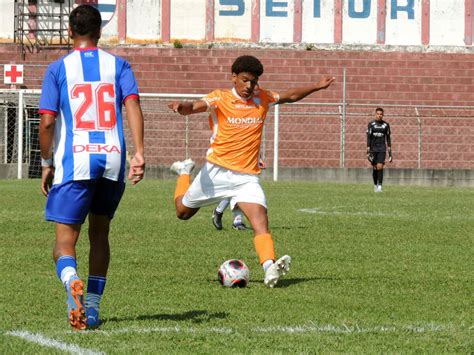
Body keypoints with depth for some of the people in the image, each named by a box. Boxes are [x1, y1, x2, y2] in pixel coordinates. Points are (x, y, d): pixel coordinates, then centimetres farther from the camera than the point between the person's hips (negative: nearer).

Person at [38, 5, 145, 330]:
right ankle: (92, 307, 20)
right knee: (100, 234, 21)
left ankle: (72, 282, -35)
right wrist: (139, 153, -11)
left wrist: (47, 164, 8)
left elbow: (47, 122, -3)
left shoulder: (58, 69, 3)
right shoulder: (118, 65, 9)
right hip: (113, 158, 3)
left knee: (65, 241, -2)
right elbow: (133, 105, -6)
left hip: (74, 160, -3)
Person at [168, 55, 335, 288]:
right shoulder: (221, 98, -7)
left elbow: (290, 96, 24)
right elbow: (194, 107, -24)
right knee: (183, 212, 16)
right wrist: (182, 107, -47)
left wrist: (316, 87, 13)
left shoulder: (262, 98, 8)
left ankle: (269, 269, -34)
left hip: (247, 177, 2)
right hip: (217, 171, -2)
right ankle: (184, 172, 44)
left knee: (260, 221, -20)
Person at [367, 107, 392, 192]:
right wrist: (368, 151, -8)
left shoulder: (386, 125, 5)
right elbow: (368, 138, -1)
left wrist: (390, 153, 5)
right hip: (373, 149, 0)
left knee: (380, 167, -13)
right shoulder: (371, 124, 1)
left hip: (382, 149, 0)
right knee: (375, 168, 6)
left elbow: (388, 139, 9)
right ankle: (375, 185, 24)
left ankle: (380, 186, -13)